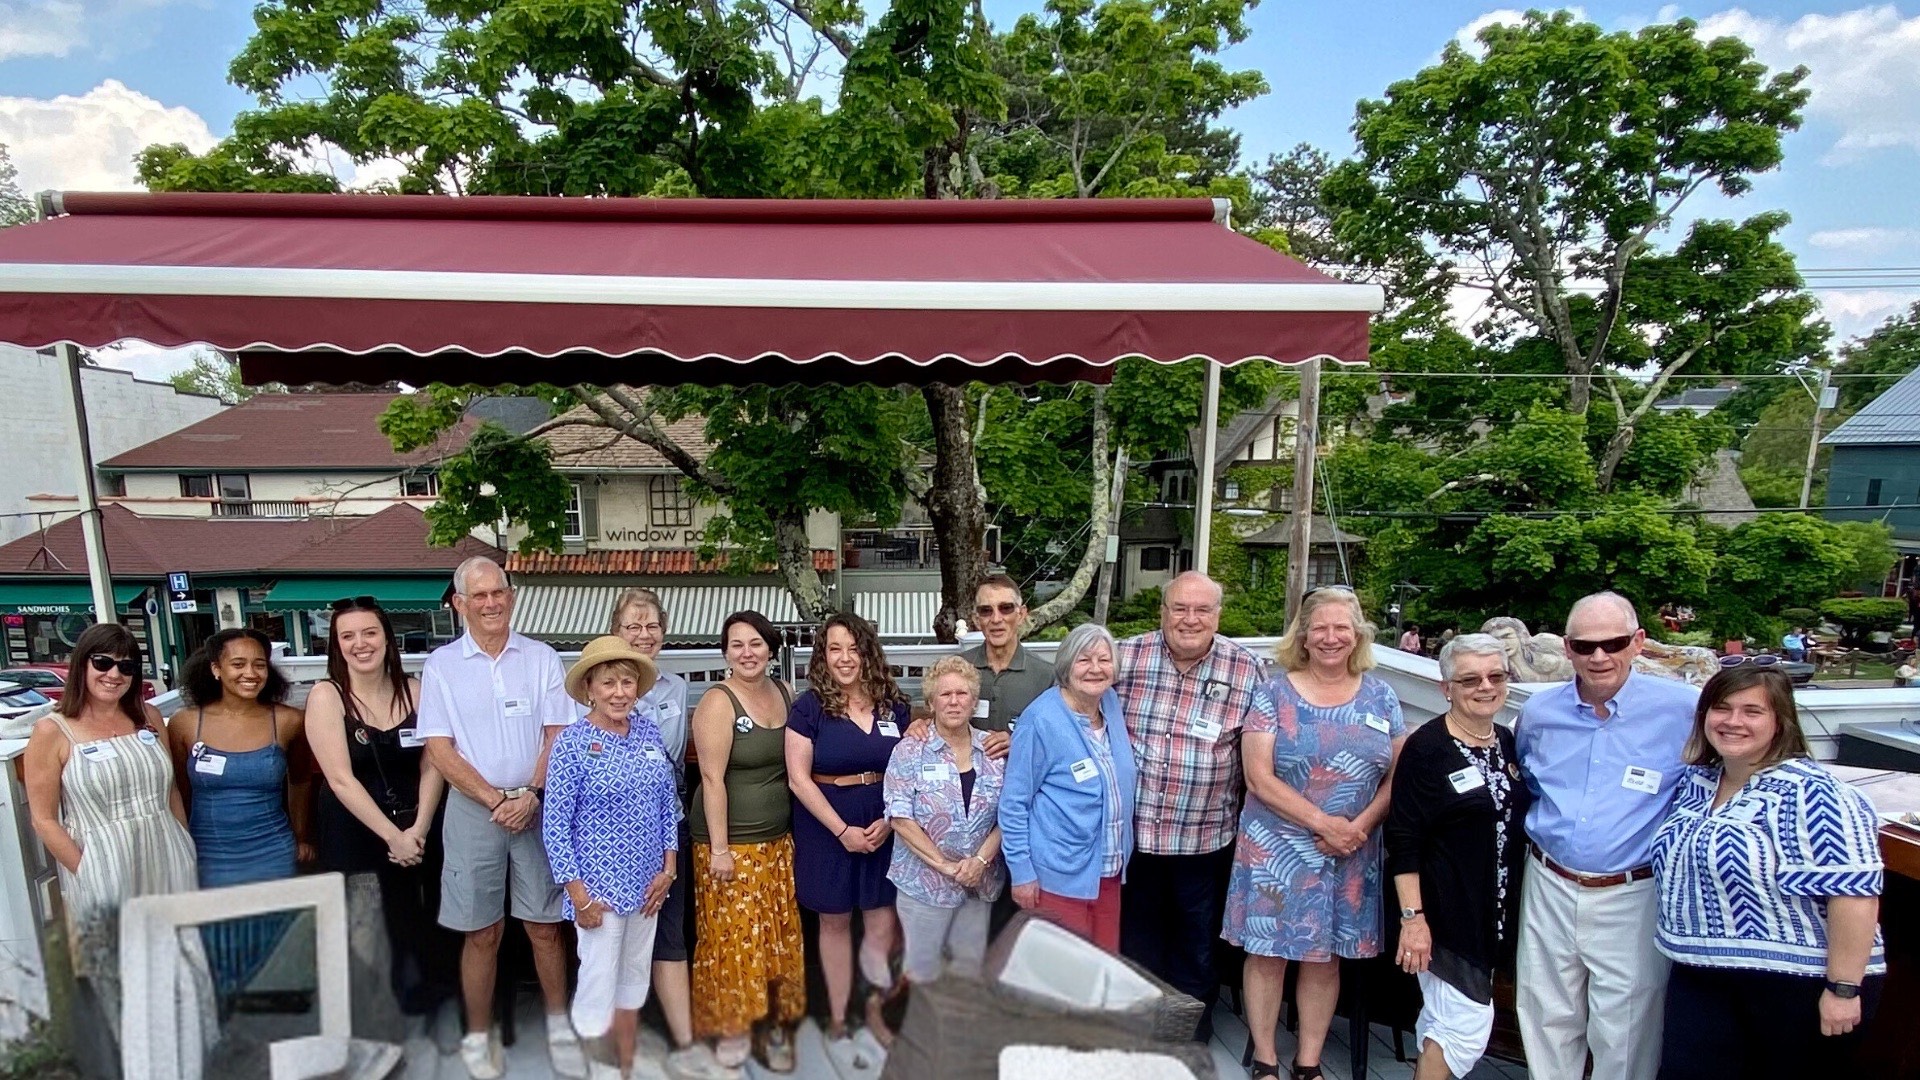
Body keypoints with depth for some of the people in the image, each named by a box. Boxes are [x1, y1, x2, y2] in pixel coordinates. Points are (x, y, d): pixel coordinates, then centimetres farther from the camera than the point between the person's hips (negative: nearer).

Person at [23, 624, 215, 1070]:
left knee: (183, 971, 12)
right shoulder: (52, 731, -8)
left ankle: (190, 1061, 29)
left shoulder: (149, 717, 4)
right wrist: (89, 873, -11)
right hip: (103, 874, -4)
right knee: (120, 981, 11)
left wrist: (187, 852, 9)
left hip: (168, 864, 4)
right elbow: (44, 819, -6)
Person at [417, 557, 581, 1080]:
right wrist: (496, 800, -12)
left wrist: (531, 795, -13)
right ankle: (478, 1036, 27)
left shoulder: (542, 659, 2)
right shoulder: (441, 665, 1)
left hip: (537, 808, 1)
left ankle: (559, 1025, 25)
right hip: (473, 809, 0)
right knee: (482, 933, 8)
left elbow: (558, 736, 0)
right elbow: (439, 749, -3)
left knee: (544, 926, 8)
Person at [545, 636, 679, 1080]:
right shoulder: (571, 743, -15)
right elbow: (554, 823, -13)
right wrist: (578, 891, -14)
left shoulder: (648, 730, -1)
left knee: (635, 974, 19)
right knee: (600, 978, 6)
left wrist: (668, 866, 2)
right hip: (598, 885, -5)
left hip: (646, 881, 5)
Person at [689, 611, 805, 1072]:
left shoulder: (784, 692, 4)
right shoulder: (718, 702, -14)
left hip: (778, 839, 6)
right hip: (731, 842, -6)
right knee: (733, 937, 4)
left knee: (779, 936, 12)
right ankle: (731, 1027, 24)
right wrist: (719, 849, -18)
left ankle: (774, 1021, 29)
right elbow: (713, 779, -17)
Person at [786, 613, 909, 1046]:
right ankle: (837, 1017, 30)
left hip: (884, 827, 2)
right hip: (827, 827, -2)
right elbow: (799, 778, -9)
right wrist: (843, 830, -13)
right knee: (834, 920, 11)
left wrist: (889, 820, -9)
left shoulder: (895, 705, 2)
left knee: (883, 923, 3)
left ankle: (876, 1006, 28)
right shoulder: (809, 706, -7)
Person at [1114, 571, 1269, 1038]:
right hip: (1134, 831, 1)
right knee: (1136, 934, 20)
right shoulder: (1127, 657, -9)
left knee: (1198, 941, 20)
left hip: (1206, 837, 0)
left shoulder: (1246, 669, -9)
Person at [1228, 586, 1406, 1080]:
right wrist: (1323, 823, -16)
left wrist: (1360, 826, -11)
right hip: (1278, 849, -3)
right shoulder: (1275, 693, -6)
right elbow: (1259, 779, -11)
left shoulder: (1380, 696, 4)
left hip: (1352, 854, 3)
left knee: (1325, 957, 13)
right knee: (1268, 953, 5)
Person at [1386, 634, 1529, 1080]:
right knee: (1469, 1023, -5)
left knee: (1444, 1016, 16)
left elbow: (1515, 821, 17)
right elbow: (1402, 840, -16)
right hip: (1445, 910, -6)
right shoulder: (1426, 748, -15)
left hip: (1496, 910, 7)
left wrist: (1514, 905, 15)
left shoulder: (1508, 743, 6)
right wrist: (1412, 916, -19)